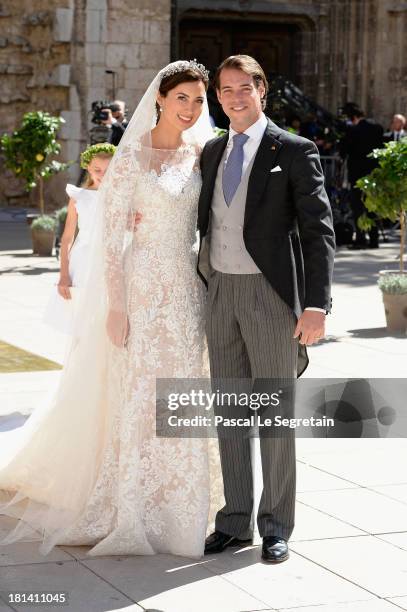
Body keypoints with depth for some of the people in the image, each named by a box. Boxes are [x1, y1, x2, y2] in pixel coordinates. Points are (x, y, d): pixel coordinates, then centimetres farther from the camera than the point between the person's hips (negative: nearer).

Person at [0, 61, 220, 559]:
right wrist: (116, 306, -14)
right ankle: (126, 514, 12)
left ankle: (169, 510, 21)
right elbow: (110, 236, -9)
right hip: (142, 288, -5)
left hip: (187, 289, 5)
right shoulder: (131, 157, -7)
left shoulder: (199, 154, 8)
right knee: (136, 397, 0)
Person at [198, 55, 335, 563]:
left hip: (271, 294, -5)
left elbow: (318, 230, -9)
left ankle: (275, 526, 14)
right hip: (220, 293, 5)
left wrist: (316, 305, -18)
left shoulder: (294, 151, -5)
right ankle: (234, 521, 19)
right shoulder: (212, 151, 12)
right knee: (229, 411, 9)